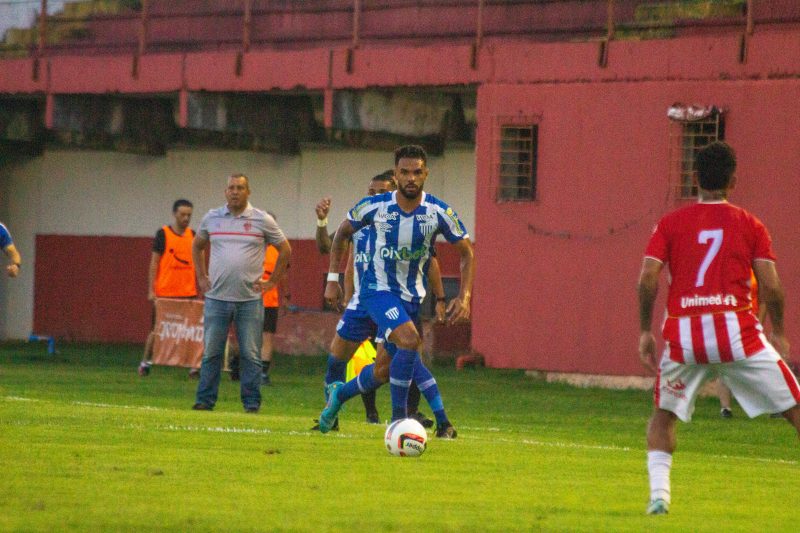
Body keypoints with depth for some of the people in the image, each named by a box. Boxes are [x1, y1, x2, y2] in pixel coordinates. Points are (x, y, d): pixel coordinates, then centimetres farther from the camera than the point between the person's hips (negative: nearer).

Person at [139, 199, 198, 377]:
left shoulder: (192, 235, 9)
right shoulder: (163, 234, -3)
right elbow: (154, 262, -3)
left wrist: (201, 288, 10)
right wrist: (151, 290, -7)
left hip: (188, 293, 3)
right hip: (165, 292, -3)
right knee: (157, 328, 4)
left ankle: (192, 365, 2)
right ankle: (146, 361, 14)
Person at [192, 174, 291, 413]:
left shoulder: (263, 220, 2)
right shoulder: (212, 218, 9)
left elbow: (285, 250, 11)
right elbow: (197, 246, 24)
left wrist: (272, 281, 5)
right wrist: (201, 277, 15)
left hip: (250, 300, -2)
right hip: (216, 298, 2)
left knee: (250, 355, -1)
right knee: (211, 353, 2)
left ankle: (252, 403, 4)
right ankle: (205, 400, 7)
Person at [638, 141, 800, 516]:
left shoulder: (670, 224, 8)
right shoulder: (750, 225, 6)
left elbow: (647, 278, -1)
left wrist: (645, 331, 9)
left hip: (682, 334, 1)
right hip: (737, 331, -1)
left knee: (663, 414, 23)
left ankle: (658, 494, 5)